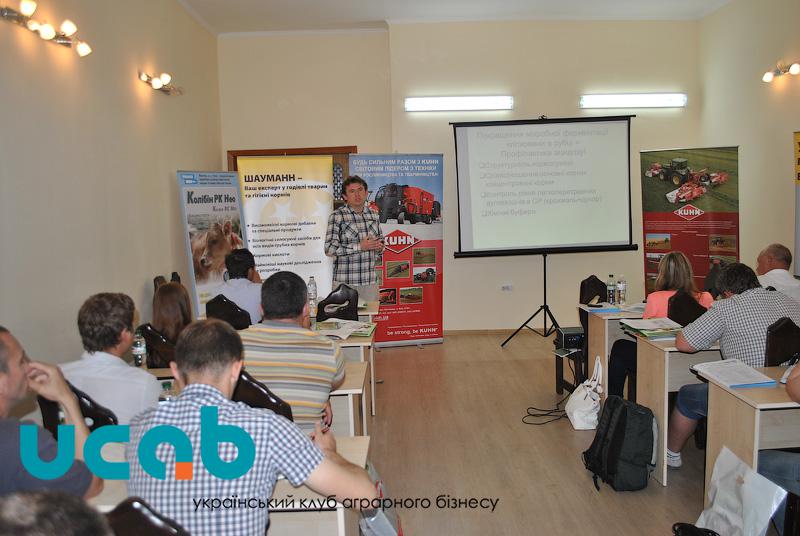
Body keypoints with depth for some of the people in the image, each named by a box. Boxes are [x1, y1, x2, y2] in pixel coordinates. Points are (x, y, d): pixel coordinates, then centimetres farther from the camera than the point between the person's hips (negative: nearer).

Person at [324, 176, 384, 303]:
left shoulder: (374, 215, 12)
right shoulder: (337, 216, -5)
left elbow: (380, 240, 24)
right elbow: (329, 249, -12)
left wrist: (379, 246, 0)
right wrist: (359, 247, -17)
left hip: (370, 281, 5)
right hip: (345, 282, -4)